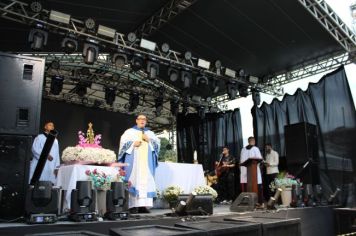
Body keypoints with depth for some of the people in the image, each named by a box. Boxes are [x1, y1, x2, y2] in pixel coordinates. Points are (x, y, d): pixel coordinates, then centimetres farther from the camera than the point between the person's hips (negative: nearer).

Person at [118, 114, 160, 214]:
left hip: (146, 162, 4)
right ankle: (133, 206, -8)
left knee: (146, 181, -3)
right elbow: (123, 143, 0)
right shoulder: (130, 132, 10)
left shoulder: (150, 133, 19)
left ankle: (143, 205, 0)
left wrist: (149, 140, -6)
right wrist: (133, 144, -15)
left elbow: (157, 143, 11)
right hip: (134, 161, -3)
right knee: (134, 181, -10)